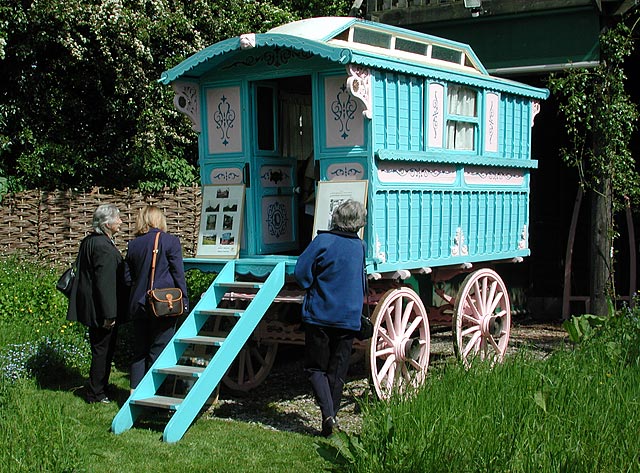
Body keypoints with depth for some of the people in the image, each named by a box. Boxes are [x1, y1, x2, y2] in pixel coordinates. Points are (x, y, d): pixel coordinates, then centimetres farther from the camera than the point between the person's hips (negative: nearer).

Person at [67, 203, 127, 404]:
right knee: (103, 351, 2)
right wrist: (109, 314, -21)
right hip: (100, 309, -10)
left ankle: (97, 389, 28)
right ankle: (96, 394, 12)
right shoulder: (104, 247, -22)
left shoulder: (88, 241, 10)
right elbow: (105, 283, -23)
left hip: (89, 307, 10)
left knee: (101, 350, 18)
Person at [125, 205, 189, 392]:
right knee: (159, 349, 3)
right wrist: (184, 300, -2)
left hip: (139, 305, 4)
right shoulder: (170, 241, -7)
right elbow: (178, 274, -8)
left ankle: (135, 389, 13)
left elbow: (127, 277, 8)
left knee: (139, 350, 13)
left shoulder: (133, 244, 5)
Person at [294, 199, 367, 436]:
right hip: (349, 317, 4)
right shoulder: (360, 247, 6)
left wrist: (315, 290, 6)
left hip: (320, 315, -3)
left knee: (315, 367, 6)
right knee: (338, 373, 11)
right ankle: (330, 419, 12)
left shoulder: (323, 241, -9)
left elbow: (301, 273, -10)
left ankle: (327, 412, -13)